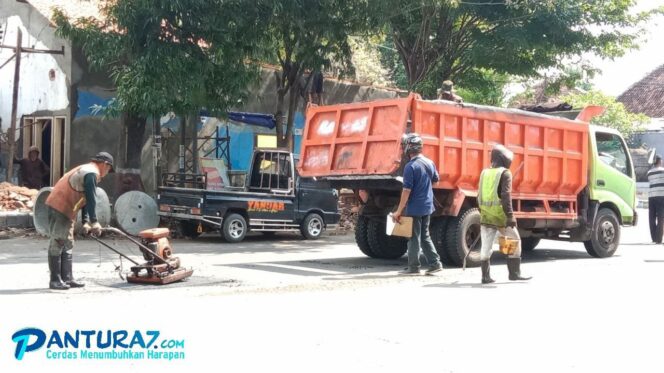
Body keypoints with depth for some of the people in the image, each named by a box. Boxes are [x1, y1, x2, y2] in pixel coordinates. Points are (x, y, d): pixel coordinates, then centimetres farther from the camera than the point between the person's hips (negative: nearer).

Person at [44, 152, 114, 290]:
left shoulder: (86, 170, 19)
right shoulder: (92, 172, -13)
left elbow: (84, 199, 18)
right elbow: (91, 199, -20)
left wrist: (86, 222, 11)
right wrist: (94, 222, -19)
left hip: (66, 209, 11)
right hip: (59, 207, -11)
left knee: (67, 245, 12)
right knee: (57, 243, -9)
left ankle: (67, 278, 14)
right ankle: (55, 280, -7)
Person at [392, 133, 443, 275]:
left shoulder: (410, 166, -19)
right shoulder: (430, 163, 4)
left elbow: (406, 191, -20)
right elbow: (436, 179, 21)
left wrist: (398, 211, -15)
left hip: (414, 208, -7)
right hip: (427, 206, 7)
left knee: (414, 238, 2)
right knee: (425, 236, 17)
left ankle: (413, 267, 8)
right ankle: (435, 263, 13)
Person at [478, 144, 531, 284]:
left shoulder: (484, 173, 12)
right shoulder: (505, 173, -7)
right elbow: (506, 196, -17)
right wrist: (510, 216, -19)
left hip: (486, 215, 6)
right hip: (500, 215, -6)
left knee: (486, 246, 7)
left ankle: (485, 276, 7)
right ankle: (514, 273, 10)